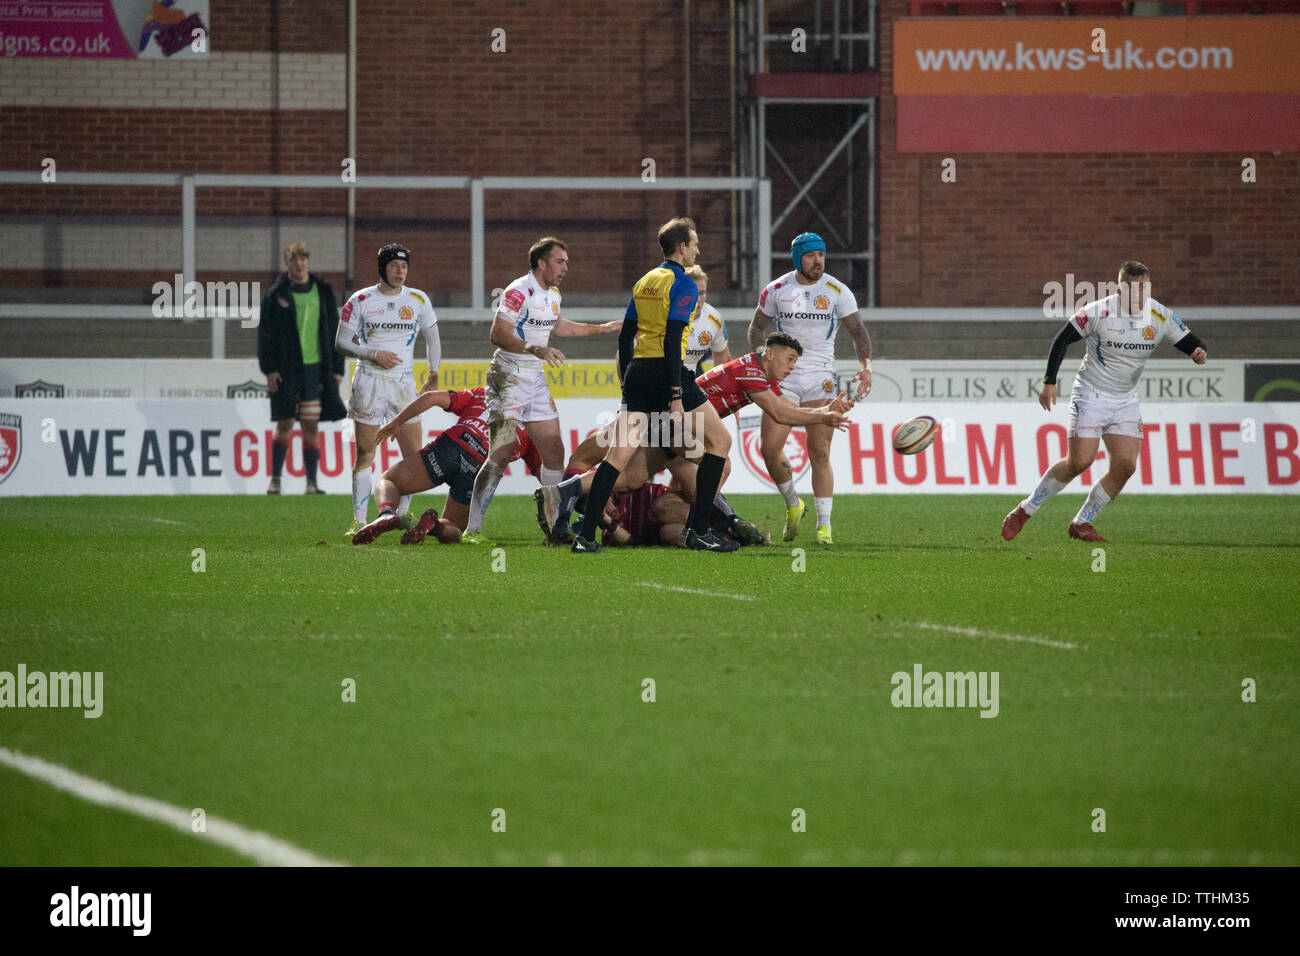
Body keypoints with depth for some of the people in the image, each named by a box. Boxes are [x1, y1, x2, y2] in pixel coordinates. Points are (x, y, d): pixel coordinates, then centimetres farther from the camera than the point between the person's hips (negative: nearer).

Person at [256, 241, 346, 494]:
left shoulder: (323, 293, 9)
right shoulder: (276, 295, 1)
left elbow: (335, 331, 13)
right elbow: (265, 334, 1)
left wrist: (337, 368, 7)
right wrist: (269, 369, -7)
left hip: (315, 368, 2)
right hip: (286, 369, -2)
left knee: (311, 426, 0)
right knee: (284, 424, 1)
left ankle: (312, 482, 2)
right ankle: (275, 479, 12)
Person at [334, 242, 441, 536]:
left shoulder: (418, 300, 6)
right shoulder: (361, 300, -1)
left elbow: (432, 337, 19)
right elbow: (342, 342, 1)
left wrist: (434, 375, 15)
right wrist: (373, 354, -13)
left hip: (404, 383, 2)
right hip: (369, 382, -2)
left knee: (414, 454, -2)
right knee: (365, 454, -3)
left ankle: (402, 513, 15)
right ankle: (359, 520, -1)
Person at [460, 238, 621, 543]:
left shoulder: (552, 294, 12)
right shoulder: (519, 291, -16)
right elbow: (498, 335, -22)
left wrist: (603, 329, 36)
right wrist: (536, 350, -33)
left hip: (536, 380, 9)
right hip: (509, 378, -8)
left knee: (554, 451, 5)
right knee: (501, 455, -15)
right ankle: (473, 529, -12)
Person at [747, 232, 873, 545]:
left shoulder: (836, 291, -1)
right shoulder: (776, 290, 3)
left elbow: (857, 331, 4)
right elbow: (757, 326, 15)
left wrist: (865, 365, -12)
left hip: (820, 378, -1)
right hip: (783, 376, 1)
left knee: (820, 453, -8)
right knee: (770, 448, -8)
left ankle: (824, 525, -1)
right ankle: (793, 504, 18)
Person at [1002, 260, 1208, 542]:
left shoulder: (1161, 317, -6)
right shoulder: (1099, 312, -18)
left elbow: (1190, 342, 3)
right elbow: (1062, 340, -9)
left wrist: (1198, 353, -21)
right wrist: (1049, 382, -12)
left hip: (1125, 400, 5)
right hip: (1091, 395, -5)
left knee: (1125, 465, -8)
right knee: (1079, 461, -15)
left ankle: (1081, 523, 8)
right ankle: (1025, 511, 2)